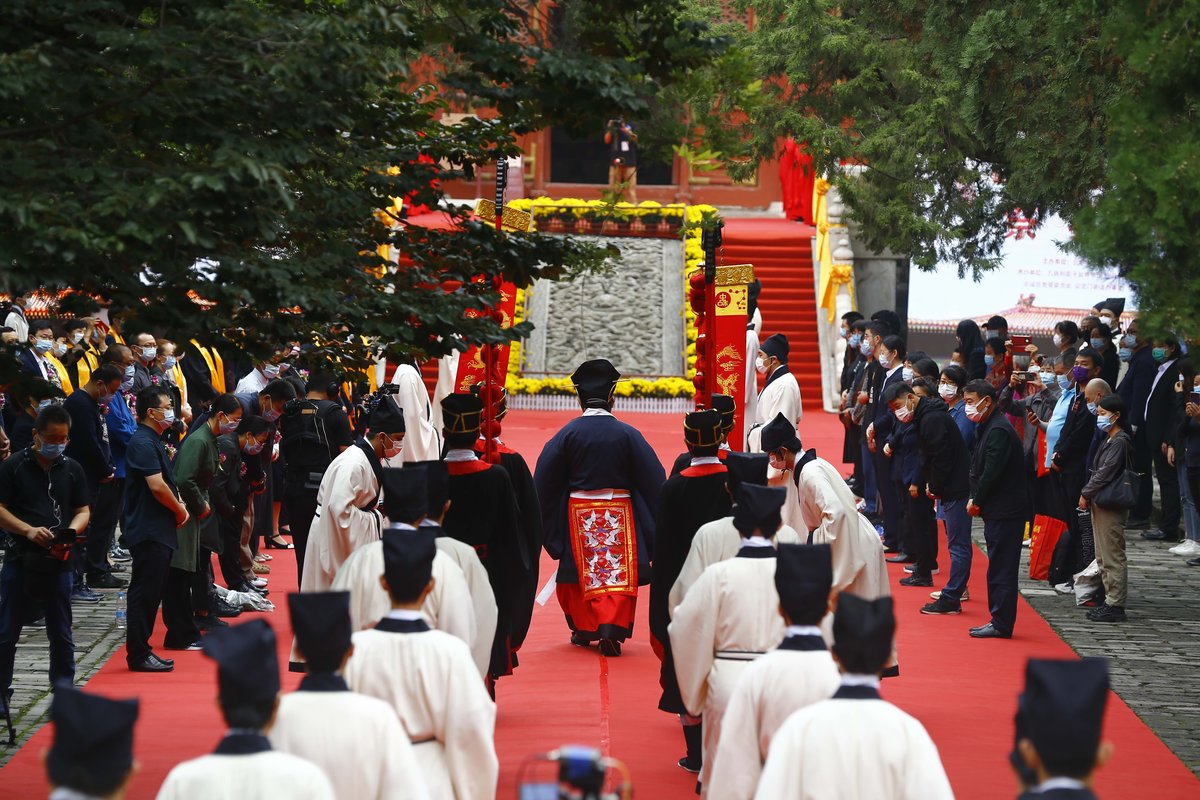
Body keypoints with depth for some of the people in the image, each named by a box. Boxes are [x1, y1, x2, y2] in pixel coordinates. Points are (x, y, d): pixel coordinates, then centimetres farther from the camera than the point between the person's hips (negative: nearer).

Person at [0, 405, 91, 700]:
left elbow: (83, 510, 12)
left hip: (58, 562, 3)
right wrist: (29, 531, -17)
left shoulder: (72, 469, 8)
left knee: (61, 634, 9)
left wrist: (70, 532, -10)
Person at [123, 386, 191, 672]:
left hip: (161, 529, 11)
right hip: (148, 531, -11)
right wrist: (180, 509, -8)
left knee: (168, 587, 22)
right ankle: (138, 654, -7)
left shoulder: (154, 442, 16)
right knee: (146, 593, -9)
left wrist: (179, 505, 7)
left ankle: (181, 635, 35)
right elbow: (157, 486, -24)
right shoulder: (143, 444, -17)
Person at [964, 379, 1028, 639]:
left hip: (1004, 510, -10)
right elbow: (981, 469, 18)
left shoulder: (998, 430, -17)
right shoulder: (990, 427, 15)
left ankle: (1001, 624, -4)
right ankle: (999, 620, 17)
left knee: (1002, 568, -6)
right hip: (998, 510, 10)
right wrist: (976, 500, 7)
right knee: (999, 567, 13)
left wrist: (977, 501, -10)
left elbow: (992, 472, -21)